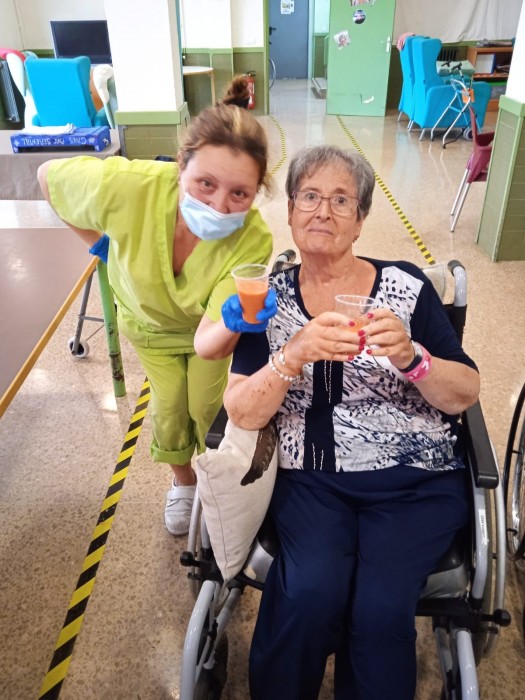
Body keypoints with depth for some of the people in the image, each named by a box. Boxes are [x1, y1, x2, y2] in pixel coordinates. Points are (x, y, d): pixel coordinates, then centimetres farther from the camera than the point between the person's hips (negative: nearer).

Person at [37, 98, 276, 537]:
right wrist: (98, 242, -12)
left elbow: (209, 343, -42)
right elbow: (49, 176, -18)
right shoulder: (127, 187, -40)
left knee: (207, 407, 10)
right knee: (169, 407, 13)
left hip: (209, 321, -1)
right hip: (148, 318, 1)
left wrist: (237, 322, -62)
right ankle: (183, 482, 46)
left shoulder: (253, 240, -40)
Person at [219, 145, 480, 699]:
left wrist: (410, 356, -21)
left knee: (381, 607, -21)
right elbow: (240, 414, -6)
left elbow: (464, 396, 0)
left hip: (415, 480, 0)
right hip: (312, 480, 1)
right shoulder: (271, 297, 3)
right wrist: (295, 355, -24)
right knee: (310, 592, -22)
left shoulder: (407, 285, 0)